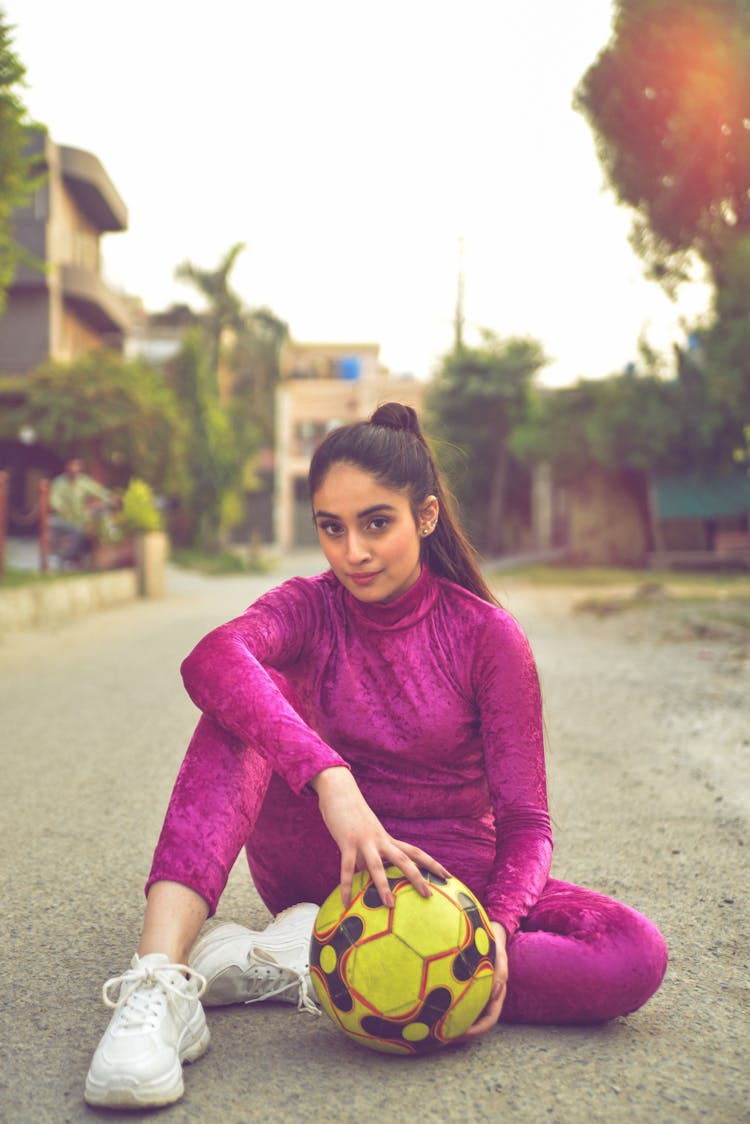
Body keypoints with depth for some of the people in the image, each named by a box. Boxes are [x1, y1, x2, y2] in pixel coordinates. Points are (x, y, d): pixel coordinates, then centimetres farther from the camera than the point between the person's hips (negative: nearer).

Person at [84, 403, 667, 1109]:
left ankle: (306, 960, -30)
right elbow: (213, 658, -32)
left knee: (636, 956, -27)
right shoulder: (311, 608, -6)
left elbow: (525, 823, -9)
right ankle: (160, 984, -40)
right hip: (324, 871, 0)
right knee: (243, 708, -24)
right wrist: (330, 780, -48)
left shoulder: (487, 635, -9)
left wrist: (499, 923, -31)